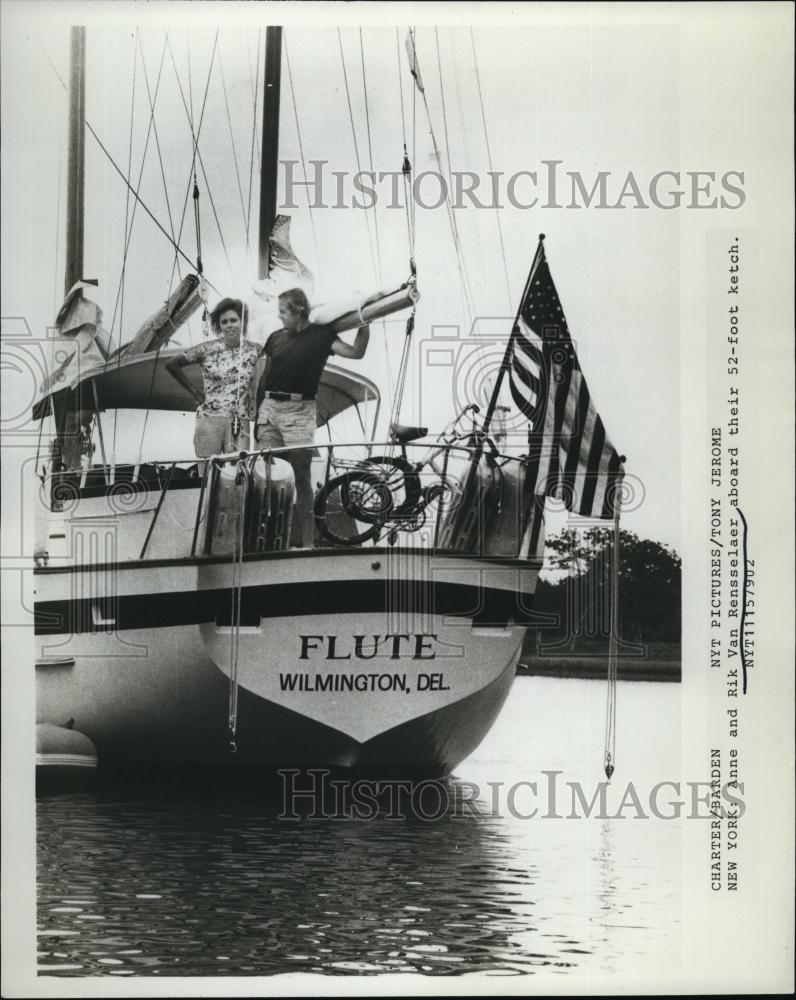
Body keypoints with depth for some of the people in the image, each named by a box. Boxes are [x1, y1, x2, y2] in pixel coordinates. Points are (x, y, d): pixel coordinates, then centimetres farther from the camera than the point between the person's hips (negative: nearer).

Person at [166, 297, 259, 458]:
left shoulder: (253, 351, 5)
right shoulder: (207, 349, 0)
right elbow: (172, 364, 5)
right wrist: (194, 391, 4)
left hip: (240, 422, 1)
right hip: (209, 419, -1)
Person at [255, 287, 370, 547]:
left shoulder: (320, 335, 2)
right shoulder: (276, 338, 14)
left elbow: (355, 352, -10)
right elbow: (265, 377, 17)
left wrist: (364, 324, -18)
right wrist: (257, 415, 14)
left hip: (299, 411, -4)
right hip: (269, 407, 4)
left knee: (301, 477, -4)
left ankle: (306, 540, -2)